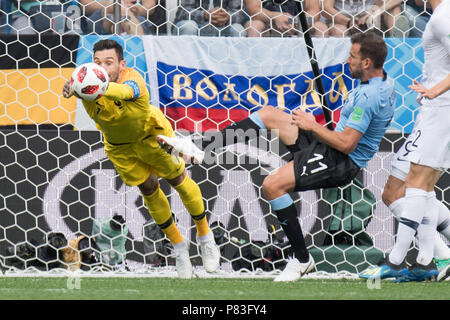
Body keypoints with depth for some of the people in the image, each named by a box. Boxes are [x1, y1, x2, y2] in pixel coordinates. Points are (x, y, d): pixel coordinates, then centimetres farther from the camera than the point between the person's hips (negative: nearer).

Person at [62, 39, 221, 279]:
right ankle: (178, 247, 36)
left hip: (153, 135, -3)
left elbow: (127, 91, -67)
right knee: (149, 192, 14)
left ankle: (205, 237, 35)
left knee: (180, 181, 10)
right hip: (119, 147, 3)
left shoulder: (132, 78, -42)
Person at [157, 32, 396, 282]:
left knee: (273, 185, -23)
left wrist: (313, 126, -15)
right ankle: (201, 148, 13)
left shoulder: (368, 97, -25)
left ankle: (301, 259, -9)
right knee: (269, 114, 10)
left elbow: (347, 144, -28)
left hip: (342, 162, -11)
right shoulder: (382, 82, 7)